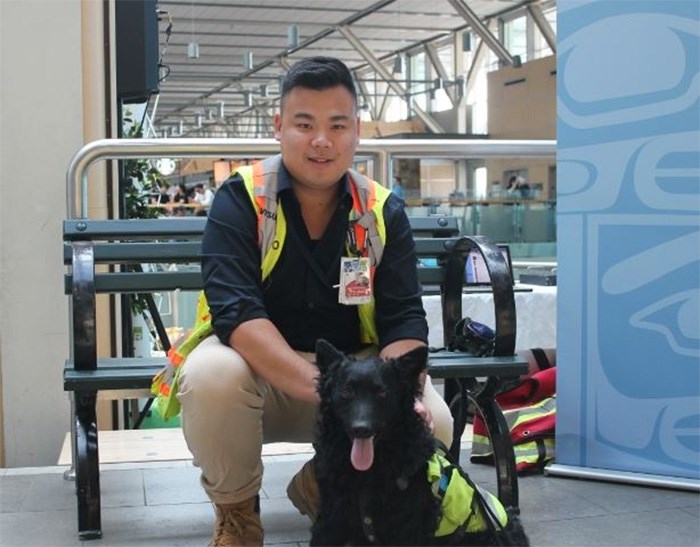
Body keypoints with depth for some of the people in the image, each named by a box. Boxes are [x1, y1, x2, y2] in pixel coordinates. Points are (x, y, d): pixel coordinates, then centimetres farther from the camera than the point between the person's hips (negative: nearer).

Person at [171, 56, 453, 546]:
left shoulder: (383, 211, -2)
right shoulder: (241, 199, -12)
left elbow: (404, 319, -7)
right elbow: (236, 312, -25)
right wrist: (326, 387, -39)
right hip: (258, 370, -2)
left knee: (432, 423, -22)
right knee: (211, 376, -35)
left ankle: (321, 488, 10)